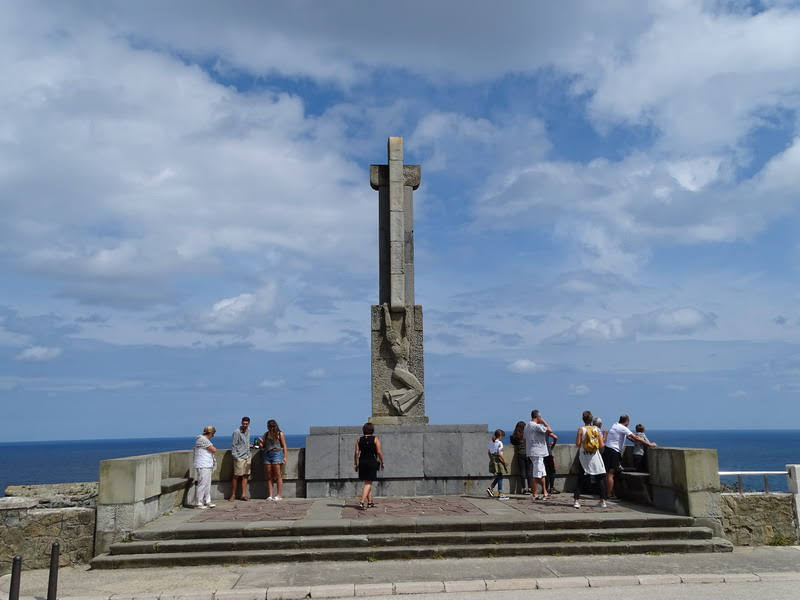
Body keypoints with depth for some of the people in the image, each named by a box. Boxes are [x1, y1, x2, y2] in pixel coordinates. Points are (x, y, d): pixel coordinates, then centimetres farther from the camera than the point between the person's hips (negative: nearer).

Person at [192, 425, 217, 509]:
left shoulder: (205, 439, 17)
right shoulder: (202, 439, -17)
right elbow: (214, 450, -18)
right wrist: (214, 448, 2)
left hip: (207, 465, 11)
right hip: (203, 466, -11)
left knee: (207, 484, 14)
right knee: (202, 484, -7)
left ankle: (207, 501, 21)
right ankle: (198, 503, -2)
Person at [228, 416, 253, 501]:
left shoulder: (248, 431, 12)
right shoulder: (237, 432, -10)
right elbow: (233, 445, -11)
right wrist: (235, 457, -14)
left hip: (247, 457, 7)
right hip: (239, 457, -7)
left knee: (245, 476, 5)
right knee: (236, 476, -2)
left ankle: (243, 494, 9)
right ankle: (233, 495, 8)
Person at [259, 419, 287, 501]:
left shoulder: (279, 434, 3)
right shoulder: (266, 434, 14)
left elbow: (284, 446, 3)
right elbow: (263, 445, 19)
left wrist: (285, 457, -4)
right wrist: (260, 444, -4)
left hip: (277, 454, -4)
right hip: (267, 455, 4)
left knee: (278, 475, -6)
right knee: (268, 477, 2)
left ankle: (278, 495, -3)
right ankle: (270, 495, 5)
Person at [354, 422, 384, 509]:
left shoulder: (359, 440, 5)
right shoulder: (375, 439, -3)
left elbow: (356, 452, 0)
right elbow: (379, 452, -8)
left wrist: (356, 464, 6)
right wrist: (382, 462, 2)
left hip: (362, 462, 4)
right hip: (372, 462, -4)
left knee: (367, 482, 17)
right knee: (368, 483, -2)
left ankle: (370, 502, 25)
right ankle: (362, 502, -16)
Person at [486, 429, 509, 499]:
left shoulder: (491, 443, 10)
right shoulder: (499, 443, -13)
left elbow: (489, 453, 14)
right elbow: (500, 454, -19)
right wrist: (505, 462, -13)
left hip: (492, 461, 8)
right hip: (498, 461, -8)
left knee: (497, 477, 19)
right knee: (500, 477, -1)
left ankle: (490, 488, 8)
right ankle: (500, 494, 2)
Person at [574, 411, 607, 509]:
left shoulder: (581, 429, -6)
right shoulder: (597, 429, 0)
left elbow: (577, 444, -10)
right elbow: (601, 445, -2)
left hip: (584, 456, -1)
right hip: (595, 456, 1)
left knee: (581, 479, 6)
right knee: (602, 478, 12)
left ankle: (576, 500, -2)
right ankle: (602, 501, 9)